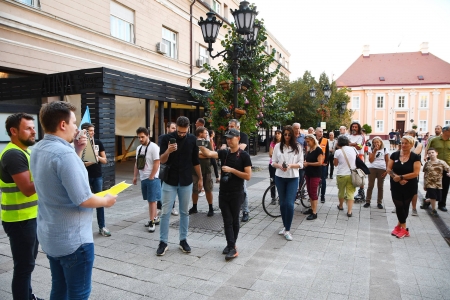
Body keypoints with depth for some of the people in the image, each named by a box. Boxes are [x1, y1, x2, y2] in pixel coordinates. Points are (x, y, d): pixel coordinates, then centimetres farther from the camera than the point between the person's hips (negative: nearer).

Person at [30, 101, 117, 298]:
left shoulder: (38, 150, 5)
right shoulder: (65, 153, -25)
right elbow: (82, 199, -26)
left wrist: (78, 151, 6)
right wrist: (106, 201, -8)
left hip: (50, 236, 9)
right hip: (72, 239, -9)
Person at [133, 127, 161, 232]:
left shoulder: (154, 147, -14)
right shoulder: (139, 148, 11)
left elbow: (157, 164, -17)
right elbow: (137, 163, 17)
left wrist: (151, 177, -17)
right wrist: (135, 176, 13)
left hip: (152, 178, -7)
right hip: (143, 178, 8)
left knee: (152, 200, -4)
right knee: (150, 200, 14)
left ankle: (152, 222, 3)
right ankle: (155, 218, 27)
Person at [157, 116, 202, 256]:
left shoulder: (192, 139, 0)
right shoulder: (166, 138, -7)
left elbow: (195, 161, 8)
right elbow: (161, 160, -10)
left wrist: (200, 178, 9)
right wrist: (168, 151, -30)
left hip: (186, 182, 2)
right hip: (169, 181, -2)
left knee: (184, 212, 9)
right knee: (165, 212, 2)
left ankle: (183, 240, 21)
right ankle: (163, 242, 13)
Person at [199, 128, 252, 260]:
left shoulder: (244, 155, -8)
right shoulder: (224, 152, 4)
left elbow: (248, 176, -12)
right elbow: (209, 153, -13)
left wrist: (232, 170, -18)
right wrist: (200, 145, -29)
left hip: (236, 194, -4)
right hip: (223, 192, 4)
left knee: (234, 220, 9)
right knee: (227, 221, 5)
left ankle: (231, 245, 22)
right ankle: (232, 247, 13)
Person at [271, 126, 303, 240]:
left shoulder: (298, 147, -2)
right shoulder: (278, 146, 1)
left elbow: (301, 164, -2)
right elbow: (273, 162, 3)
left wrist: (290, 166, -19)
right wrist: (280, 166, -18)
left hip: (293, 178, -2)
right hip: (280, 178, 2)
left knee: (289, 204, -9)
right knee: (282, 203, 12)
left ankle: (287, 230, 3)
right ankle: (285, 226, 28)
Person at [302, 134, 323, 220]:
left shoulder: (318, 150, -12)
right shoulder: (309, 150, 12)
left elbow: (320, 162, -18)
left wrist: (308, 163, -16)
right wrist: (305, 163, 0)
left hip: (315, 174, -8)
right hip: (308, 173, 8)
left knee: (313, 193, -7)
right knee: (309, 192, 12)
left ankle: (314, 213, -3)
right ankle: (312, 208, 24)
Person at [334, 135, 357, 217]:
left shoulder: (338, 151, -10)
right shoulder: (353, 149, -1)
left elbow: (335, 164, 1)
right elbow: (356, 155, 19)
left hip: (341, 175, -1)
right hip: (352, 174, 2)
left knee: (341, 191, 19)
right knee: (350, 193, 3)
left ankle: (341, 206, 39)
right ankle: (349, 211, -3)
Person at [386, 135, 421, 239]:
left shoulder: (415, 157, -6)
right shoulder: (394, 155, -1)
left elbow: (415, 173, -15)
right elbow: (388, 169, -5)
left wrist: (401, 177, -21)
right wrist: (397, 178, -19)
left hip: (409, 187, -1)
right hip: (396, 187, 1)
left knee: (405, 206, 11)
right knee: (399, 206, 1)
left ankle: (399, 225, 25)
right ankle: (404, 229, 16)